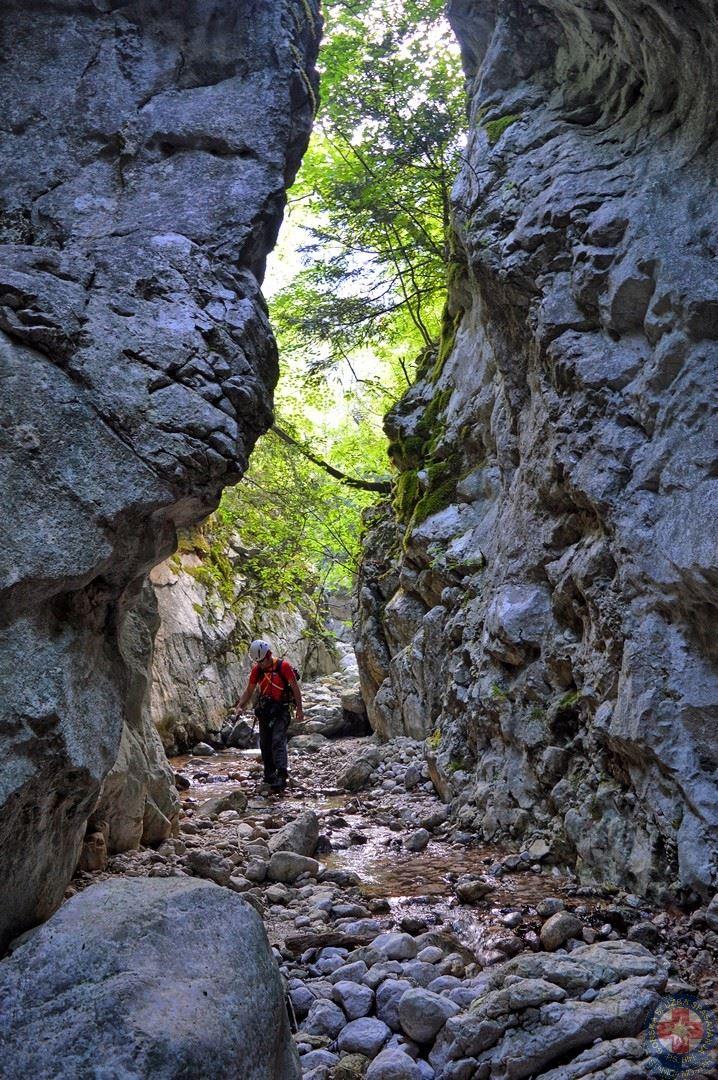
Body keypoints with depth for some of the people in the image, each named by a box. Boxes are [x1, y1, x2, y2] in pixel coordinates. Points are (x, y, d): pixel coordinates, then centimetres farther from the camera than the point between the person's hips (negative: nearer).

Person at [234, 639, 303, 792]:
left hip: (281, 711, -5)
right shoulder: (256, 670, 1)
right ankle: (269, 775, 21)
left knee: (278, 742, -18)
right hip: (264, 711, 6)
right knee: (265, 745, 9)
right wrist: (240, 706, -6)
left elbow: (295, 688, -8)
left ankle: (281, 777, -24)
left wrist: (299, 710, -9)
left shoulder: (283, 666, -13)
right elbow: (249, 690, 8)